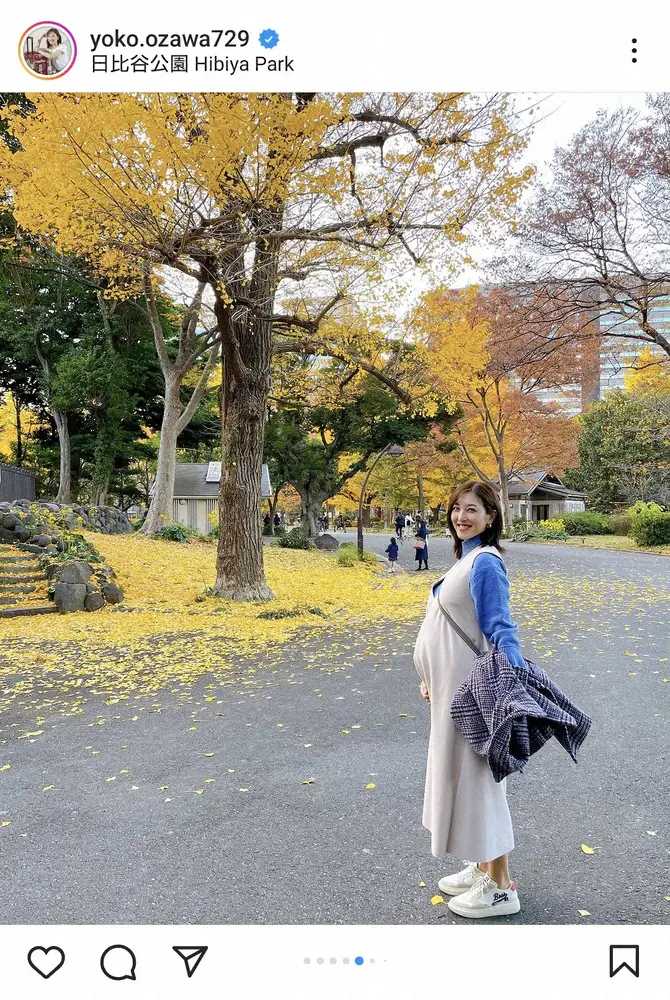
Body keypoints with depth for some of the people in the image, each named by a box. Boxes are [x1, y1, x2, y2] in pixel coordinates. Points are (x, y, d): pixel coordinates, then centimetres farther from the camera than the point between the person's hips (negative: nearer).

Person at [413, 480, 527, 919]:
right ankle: (483, 867, 34)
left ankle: (501, 888, 17)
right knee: (458, 772, 18)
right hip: (453, 689, 10)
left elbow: (500, 629, -22)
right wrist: (432, 678, 22)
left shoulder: (485, 562, -17)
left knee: (476, 775, 1)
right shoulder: (466, 559, 11)